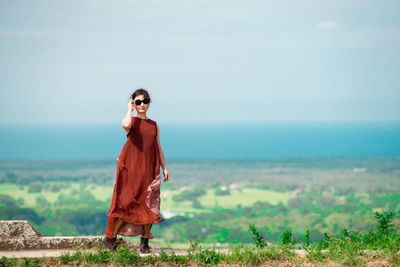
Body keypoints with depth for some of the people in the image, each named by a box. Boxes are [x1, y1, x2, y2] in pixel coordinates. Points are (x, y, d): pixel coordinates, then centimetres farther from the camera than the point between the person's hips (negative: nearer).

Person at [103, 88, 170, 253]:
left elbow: (158, 148, 17)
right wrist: (130, 109, -7)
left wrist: (164, 168, 10)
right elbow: (126, 125, -25)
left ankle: (145, 242, 7)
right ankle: (109, 237, 7)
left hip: (149, 169, 4)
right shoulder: (131, 120, 1)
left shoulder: (154, 125, 15)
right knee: (127, 204, -7)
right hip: (131, 167, -4)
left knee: (149, 205, 1)